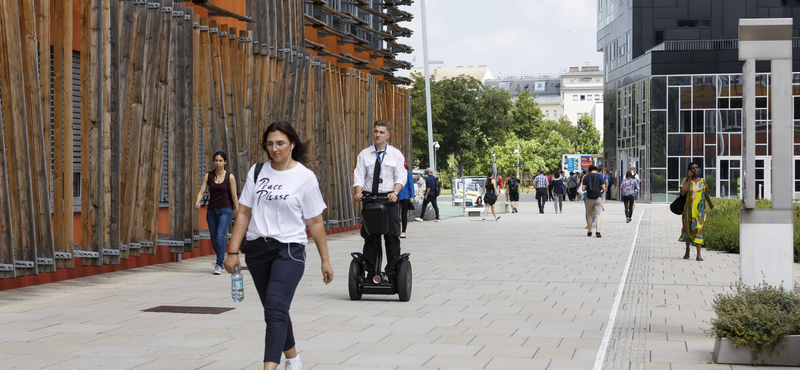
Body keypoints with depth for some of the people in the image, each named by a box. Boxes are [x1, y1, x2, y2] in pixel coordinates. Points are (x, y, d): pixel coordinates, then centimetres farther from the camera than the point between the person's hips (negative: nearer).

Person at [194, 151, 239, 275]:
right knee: (214, 240, 11)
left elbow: (234, 196, 1)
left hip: (225, 210, -3)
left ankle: (219, 265, -15)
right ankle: (221, 259, 36)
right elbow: (201, 191, -1)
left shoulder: (230, 177, -1)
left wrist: (239, 214, 1)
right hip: (212, 210, 3)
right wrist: (197, 202, -22)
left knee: (220, 237, -19)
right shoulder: (208, 176, 5)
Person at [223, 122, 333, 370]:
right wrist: (233, 252, 1)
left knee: (276, 310, -18)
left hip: (289, 250, -4)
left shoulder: (305, 177, -4)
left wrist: (325, 260, 0)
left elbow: (315, 222, -1)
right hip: (256, 249, 5)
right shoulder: (257, 172, 6)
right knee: (274, 310, 16)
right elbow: (244, 213, 6)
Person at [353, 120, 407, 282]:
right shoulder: (364, 154, 12)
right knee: (369, 236, 0)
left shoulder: (396, 154, 8)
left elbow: (401, 177, 0)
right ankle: (370, 273, 6)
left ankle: (392, 274, 2)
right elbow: (358, 176, 6)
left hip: (389, 198, -1)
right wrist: (358, 192, -13)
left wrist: (395, 192, -18)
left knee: (392, 236, -3)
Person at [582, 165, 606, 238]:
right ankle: (598, 232, -17)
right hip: (598, 198, -1)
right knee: (597, 215, -4)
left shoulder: (586, 177, 1)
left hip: (589, 199, 1)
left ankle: (589, 232, 20)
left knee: (589, 216, 13)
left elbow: (583, 189, -2)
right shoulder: (600, 176, -1)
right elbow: (604, 188, -2)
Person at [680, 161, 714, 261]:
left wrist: (710, 204, 30)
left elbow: (706, 194, 19)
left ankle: (698, 254, -11)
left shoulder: (702, 181, 5)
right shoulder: (686, 180, 0)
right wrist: (689, 180, -12)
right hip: (688, 209, 0)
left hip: (699, 209, 0)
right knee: (688, 228, 11)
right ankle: (687, 251, 28)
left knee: (698, 229, -9)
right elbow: (682, 192, -15)